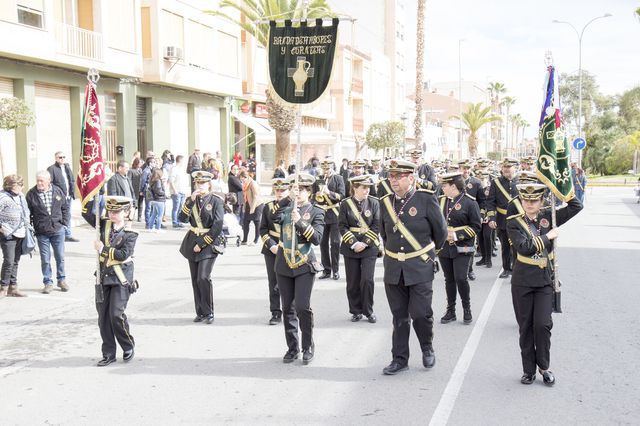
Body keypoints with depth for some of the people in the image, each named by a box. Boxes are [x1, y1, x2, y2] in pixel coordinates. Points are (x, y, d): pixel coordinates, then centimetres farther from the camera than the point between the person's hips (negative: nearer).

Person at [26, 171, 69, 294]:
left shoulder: (57, 191, 0)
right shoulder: (31, 194, -7)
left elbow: (65, 207, 10)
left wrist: (64, 222, 4)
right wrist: (30, 228, -5)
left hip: (58, 230, 1)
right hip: (41, 232, -1)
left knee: (60, 257, 9)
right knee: (45, 259, 5)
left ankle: (61, 279, 24)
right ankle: (48, 282, 16)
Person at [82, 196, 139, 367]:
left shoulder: (130, 234, -7)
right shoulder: (104, 225, 8)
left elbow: (123, 255, -18)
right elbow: (86, 213, 8)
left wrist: (103, 249, -13)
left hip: (121, 280, -6)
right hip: (103, 277, 6)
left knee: (116, 314, -12)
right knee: (103, 316, 7)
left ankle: (128, 347, 11)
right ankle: (108, 353, 17)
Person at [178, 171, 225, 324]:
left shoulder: (216, 201, -6)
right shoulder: (191, 199, 9)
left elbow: (217, 227, -11)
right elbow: (182, 219, -6)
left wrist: (202, 243, -12)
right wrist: (191, 201, -16)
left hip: (209, 243, -5)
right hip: (192, 242, 5)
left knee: (203, 277, -15)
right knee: (195, 279, 6)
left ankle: (208, 312, -2)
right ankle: (200, 312, 15)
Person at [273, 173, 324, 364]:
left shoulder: (316, 212, 2)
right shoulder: (285, 208, 10)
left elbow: (317, 238, -10)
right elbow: (275, 219, -12)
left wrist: (300, 222, -20)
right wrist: (288, 199, -17)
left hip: (305, 265, -3)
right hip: (284, 265, 4)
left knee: (302, 307, -10)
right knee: (288, 309, 8)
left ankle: (308, 347, 7)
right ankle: (292, 348, 18)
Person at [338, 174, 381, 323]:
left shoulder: (373, 202, 0)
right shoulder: (345, 204, -1)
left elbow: (376, 225, -3)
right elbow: (342, 226, -4)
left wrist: (365, 243, -12)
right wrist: (354, 243, -14)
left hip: (369, 247, -1)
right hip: (350, 248, 1)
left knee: (367, 280, -6)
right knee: (353, 282, 5)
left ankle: (368, 311, 10)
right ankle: (356, 311, 19)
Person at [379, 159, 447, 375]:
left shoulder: (426, 199, -8)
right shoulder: (385, 202, 4)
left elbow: (440, 231, 2)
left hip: (420, 268, -4)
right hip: (393, 269, 4)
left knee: (420, 313, -3)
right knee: (399, 316, 10)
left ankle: (427, 348, 25)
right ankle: (400, 358, 20)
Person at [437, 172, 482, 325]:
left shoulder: (469, 202, -8)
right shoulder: (442, 200, 7)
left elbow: (476, 226, -9)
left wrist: (457, 235, -18)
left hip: (462, 248, -5)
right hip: (444, 247, 5)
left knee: (461, 278, -11)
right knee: (449, 279, 10)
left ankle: (467, 309, 9)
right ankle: (450, 311, 20)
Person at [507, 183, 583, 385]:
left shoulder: (548, 217, 3)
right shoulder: (514, 222, -6)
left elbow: (576, 206, -1)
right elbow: (524, 247, -20)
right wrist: (547, 237, -14)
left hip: (545, 280, 1)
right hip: (522, 282, -1)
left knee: (543, 324, -5)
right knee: (526, 327, 6)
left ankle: (544, 366, 15)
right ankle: (528, 369, 18)